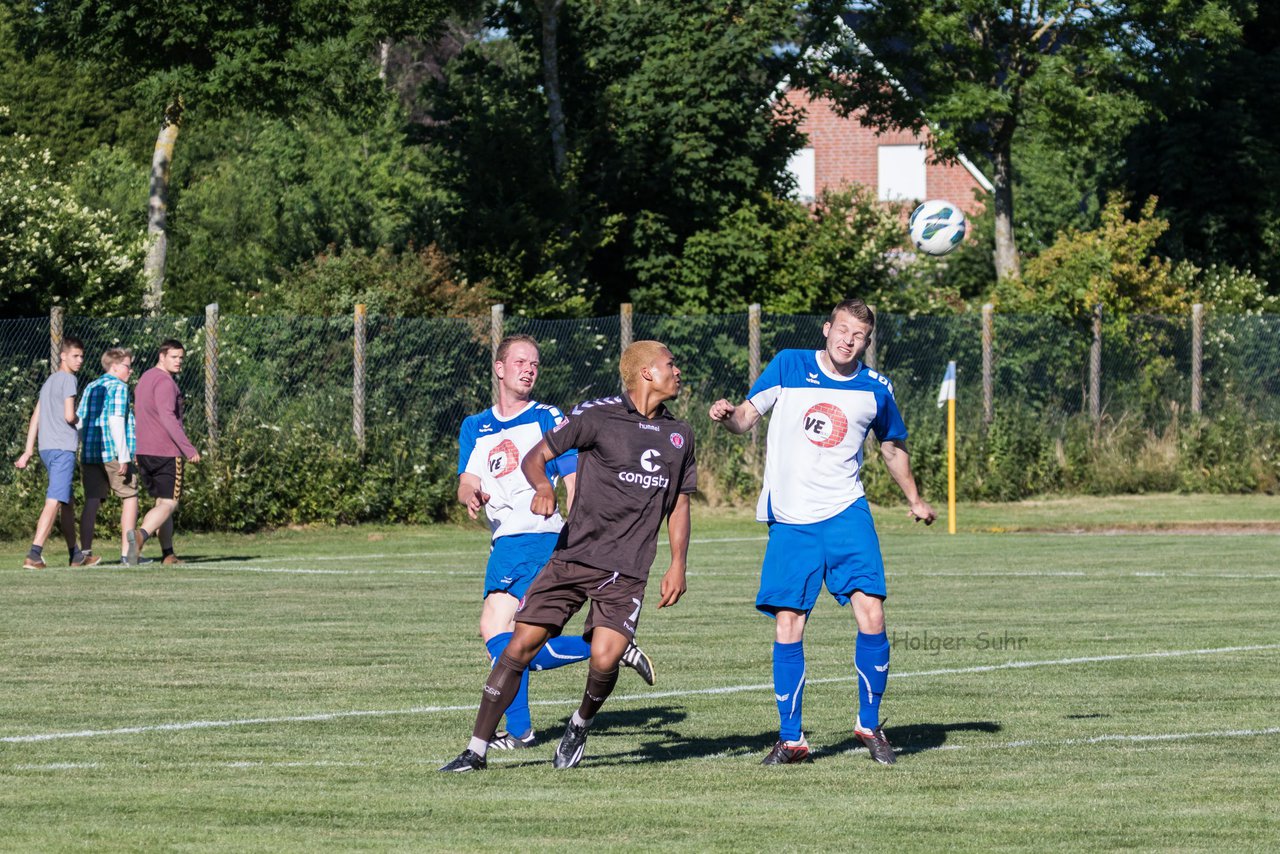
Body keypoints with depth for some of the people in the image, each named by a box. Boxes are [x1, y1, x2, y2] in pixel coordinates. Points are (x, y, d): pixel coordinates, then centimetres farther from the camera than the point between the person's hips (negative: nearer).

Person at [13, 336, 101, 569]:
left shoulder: (49, 381, 20)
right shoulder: (68, 379, -7)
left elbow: (35, 418, 19)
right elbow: (69, 416, -15)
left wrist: (28, 451, 19)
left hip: (46, 448, 9)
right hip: (63, 447, -9)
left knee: (68, 503, 18)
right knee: (54, 502, -14)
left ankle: (76, 555, 25)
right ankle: (34, 554, -24)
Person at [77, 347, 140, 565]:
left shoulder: (91, 388, 16)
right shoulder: (119, 388, -6)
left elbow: (79, 421, 13)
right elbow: (116, 421, -15)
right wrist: (124, 456, -16)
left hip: (89, 454, 6)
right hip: (113, 453, -6)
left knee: (92, 502, 6)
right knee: (130, 498, 5)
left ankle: (85, 552, -1)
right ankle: (126, 552, 1)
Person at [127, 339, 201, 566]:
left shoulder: (145, 379, 17)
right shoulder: (165, 382, -13)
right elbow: (168, 418, -22)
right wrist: (189, 449, -22)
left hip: (143, 452, 9)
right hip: (167, 452, -9)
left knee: (162, 501, 14)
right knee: (168, 503, -10)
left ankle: (168, 554, 14)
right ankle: (141, 534, -33)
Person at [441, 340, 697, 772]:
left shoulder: (680, 435, 12)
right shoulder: (596, 415, -2)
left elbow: (679, 503, 20)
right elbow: (535, 456, 0)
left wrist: (677, 565, 9)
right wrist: (542, 485, -22)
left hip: (626, 573, 2)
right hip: (573, 555, -2)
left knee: (604, 659, -17)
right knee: (522, 644, -7)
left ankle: (581, 725, 15)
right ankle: (477, 749, 2)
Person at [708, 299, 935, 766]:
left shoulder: (875, 389, 5)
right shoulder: (788, 366, 1)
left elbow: (892, 446, 21)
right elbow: (747, 417, 5)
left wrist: (915, 500, 26)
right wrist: (727, 415, -18)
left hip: (846, 515, 1)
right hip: (789, 521, 0)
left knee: (870, 613, -14)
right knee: (787, 626, -4)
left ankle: (869, 723, 3)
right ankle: (791, 738, 7)